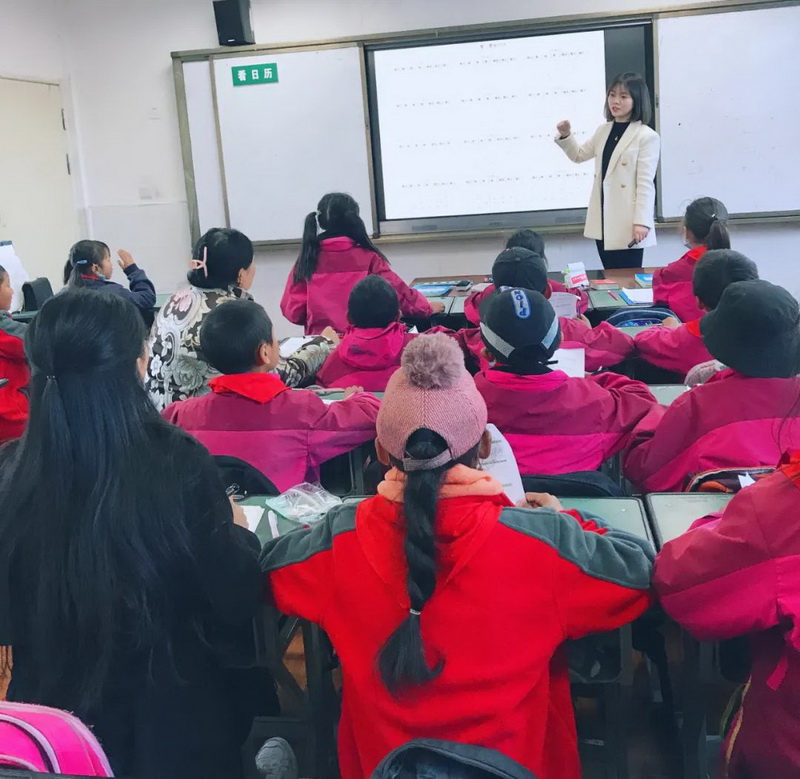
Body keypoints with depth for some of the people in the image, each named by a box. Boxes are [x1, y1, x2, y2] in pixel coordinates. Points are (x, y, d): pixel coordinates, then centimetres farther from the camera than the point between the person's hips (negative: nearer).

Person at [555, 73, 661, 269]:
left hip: (627, 224, -7)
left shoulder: (647, 137, -10)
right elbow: (579, 155, 26)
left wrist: (642, 222, -19)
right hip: (603, 222, 7)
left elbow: (646, 183, -14)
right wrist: (565, 136, 7)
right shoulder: (603, 131, 11)